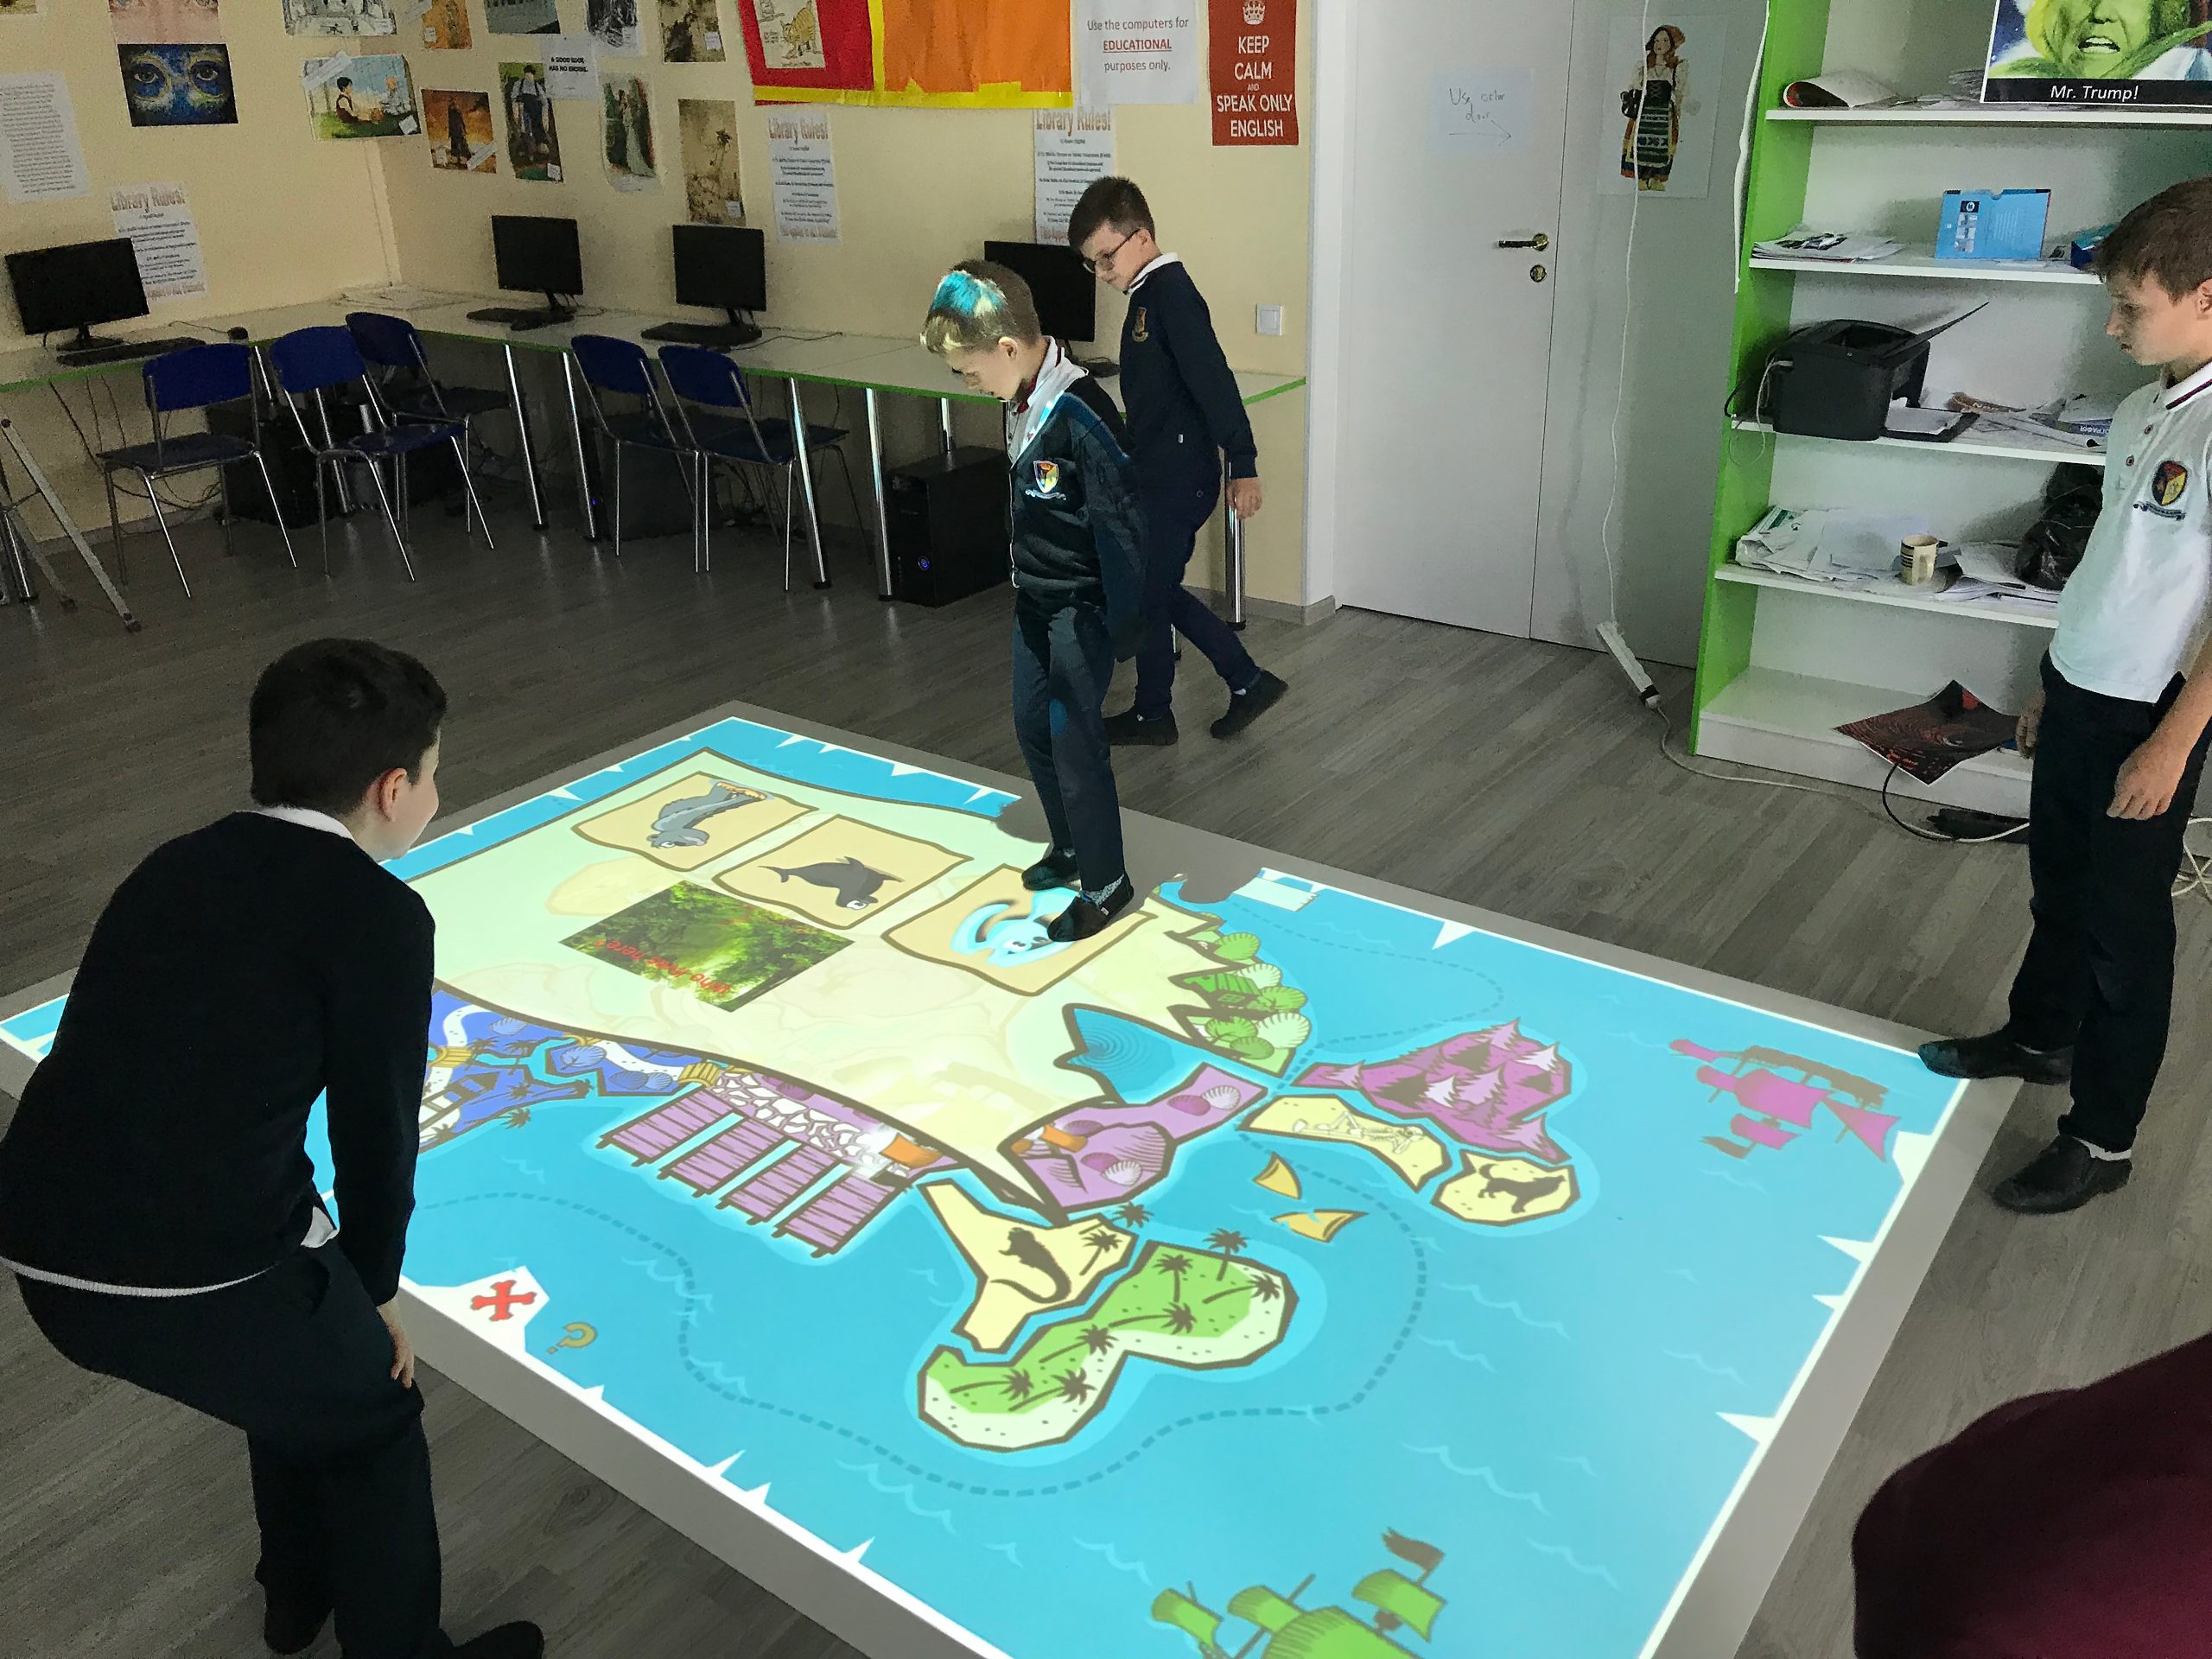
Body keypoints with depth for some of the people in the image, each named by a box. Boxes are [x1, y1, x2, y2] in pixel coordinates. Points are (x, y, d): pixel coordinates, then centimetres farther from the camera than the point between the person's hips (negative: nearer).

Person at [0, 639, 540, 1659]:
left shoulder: (177, 865, 15)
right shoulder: (379, 911, -8)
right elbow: (376, 1126, -4)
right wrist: (375, 1287, 15)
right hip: (202, 1271, -8)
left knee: (301, 1370, 33)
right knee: (371, 1424, 21)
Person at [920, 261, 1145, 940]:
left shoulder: (1080, 415, -26)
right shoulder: (1022, 401, 1)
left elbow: (1120, 522, -23)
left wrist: (1121, 627, -19)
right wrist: (1023, 582, 19)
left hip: (1080, 607, -9)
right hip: (1034, 598, 9)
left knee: (1074, 741, -1)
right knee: (1031, 726, 18)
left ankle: (1105, 883, 15)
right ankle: (1070, 845, 38)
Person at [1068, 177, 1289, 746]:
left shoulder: (1171, 293, -17)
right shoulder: (1149, 294, 12)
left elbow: (1214, 380, -25)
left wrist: (1243, 466, -28)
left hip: (1176, 480, -10)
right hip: (1159, 475, 10)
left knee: (1148, 594, 4)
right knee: (1157, 590, 16)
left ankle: (1151, 714, 21)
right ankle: (1249, 682, 22)